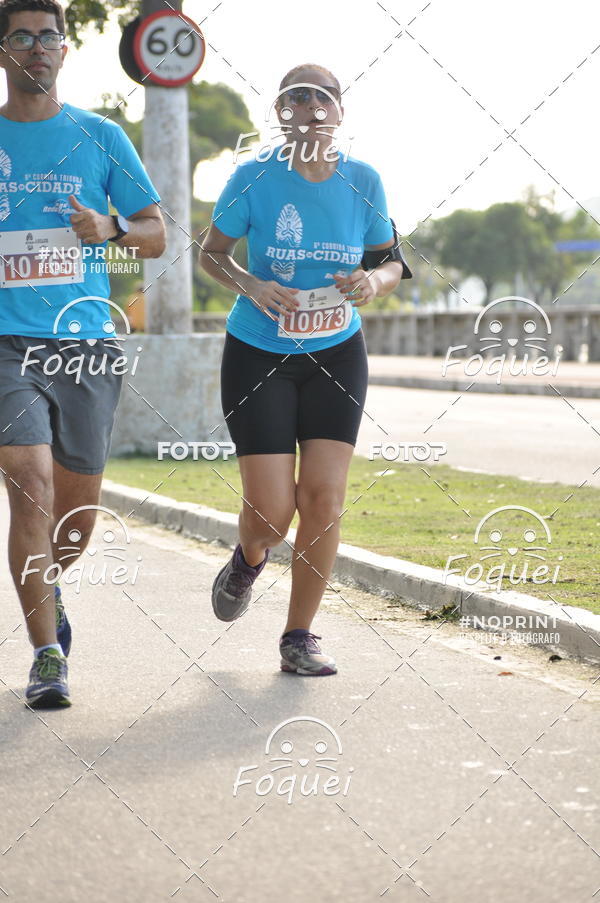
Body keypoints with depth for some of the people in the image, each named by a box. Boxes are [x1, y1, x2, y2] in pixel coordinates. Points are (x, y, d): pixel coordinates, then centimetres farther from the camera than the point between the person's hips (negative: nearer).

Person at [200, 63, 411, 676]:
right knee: (272, 511, -8)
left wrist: (376, 281, -17)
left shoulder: (362, 181, -4)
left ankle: (299, 637, 10)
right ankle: (248, 560, 31)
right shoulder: (253, 178, -11)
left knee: (324, 498, -6)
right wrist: (251, 285, -20)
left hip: (337, 355, 2)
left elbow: (391, 260, 7)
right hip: (258, 356, -2)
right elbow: (211, 252, 0)